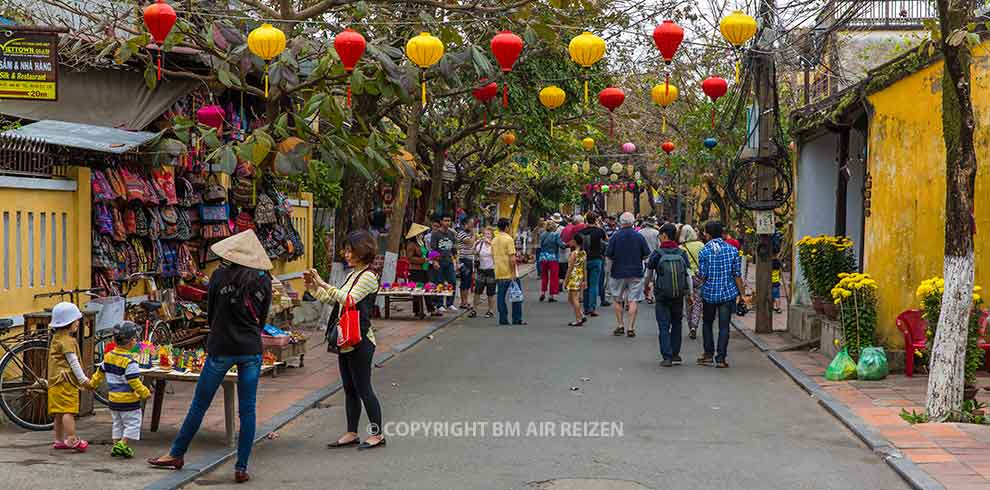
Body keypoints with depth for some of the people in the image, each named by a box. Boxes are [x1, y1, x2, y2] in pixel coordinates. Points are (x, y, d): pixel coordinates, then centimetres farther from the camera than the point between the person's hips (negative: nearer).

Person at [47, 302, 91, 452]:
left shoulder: (57, 338, 19)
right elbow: (73, 361, -16)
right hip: (65, 379, -10)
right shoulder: (67, 340, -13)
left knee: (59, 412, 13)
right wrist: (83, 378, -11)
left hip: (56, 380, 10)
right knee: (68, 410, -15)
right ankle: (72, 439, -22)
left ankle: (59, 440, 18)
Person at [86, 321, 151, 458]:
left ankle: (116, 445, 19)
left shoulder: (108, 356, 3)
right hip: (128, 400, -7)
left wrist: (92, 383, 32)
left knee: (117, 423, 19)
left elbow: (100, 372, 16)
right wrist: (145, 393, -11)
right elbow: (134, 381, -21)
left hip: (113, 398, 7)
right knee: (132, 423, 2)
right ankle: (122, 444, -8)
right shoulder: (129, 361, -20)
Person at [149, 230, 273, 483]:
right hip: (251, 350, 1)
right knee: (247, 409, 4)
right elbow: (262, 317, 9)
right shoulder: (263, 280, 1)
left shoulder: (220, 276, -4)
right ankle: (241, 468, 5)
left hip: (221, 348, -1)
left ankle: (176, 455, 24)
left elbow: (210, 312, 6)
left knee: (199, 405, 11)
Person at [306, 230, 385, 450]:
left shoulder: (368, 277, -12)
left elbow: (349, 299, -24)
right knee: (349, 389, 12)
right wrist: (314, 288, 5)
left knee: (363, 388, -3)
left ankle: (377, 433, 6)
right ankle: (351, 433, 18)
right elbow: (332, 299, 19)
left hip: (360, 341, -9)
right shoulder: (352, 275, 15)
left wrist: (324, 285, -23)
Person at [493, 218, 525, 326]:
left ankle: (503, 319, 7)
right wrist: (514, 273, -16)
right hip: (509, 273, -6)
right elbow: (512, 257, -17)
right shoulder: (508, 239, -12)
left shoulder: (494, 240, 8)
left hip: (499, 273, 6)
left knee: (501, 296, 8)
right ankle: (517, 319, 4)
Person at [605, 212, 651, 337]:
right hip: (636, 273, 1)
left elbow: (608, 255, -6)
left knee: (618, 300, 15)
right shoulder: (639, 237, -4)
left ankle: (620, 326, 15)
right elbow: (646, 255, 1)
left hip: (618, 272, 0)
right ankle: (631, 328, -1)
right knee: (633, 301, 2)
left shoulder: (615, 236, -7)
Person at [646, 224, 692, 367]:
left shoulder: (657, 254, -7)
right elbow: (688, 275, -1)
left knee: (664, 327, 2)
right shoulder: (682, 253, -2)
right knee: (676, 324, 16)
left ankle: (667, 356, -5)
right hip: (679, 296, 2)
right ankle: (675, 355, 18)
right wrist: (689, 293, 10)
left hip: (662, 296, -2)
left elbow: (649, 275, 4)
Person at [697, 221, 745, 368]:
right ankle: (721, 358, 1)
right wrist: (741, 292, 6)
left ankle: (709, 355, 18)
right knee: (724, 326, 4)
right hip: (728, 293, 1)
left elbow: (702, 276, -6)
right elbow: (737, 275, -1)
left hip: (709, 293, -1)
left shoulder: (704, 252, -7)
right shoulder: (732, 250, -2)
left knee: (707, 323, 18)